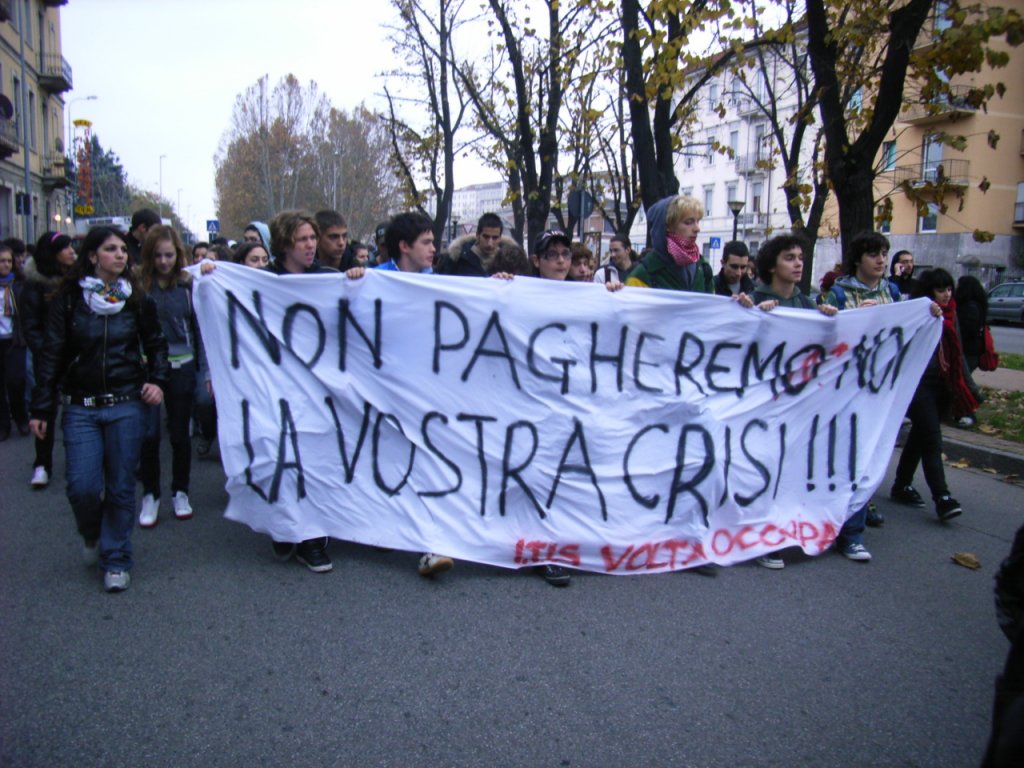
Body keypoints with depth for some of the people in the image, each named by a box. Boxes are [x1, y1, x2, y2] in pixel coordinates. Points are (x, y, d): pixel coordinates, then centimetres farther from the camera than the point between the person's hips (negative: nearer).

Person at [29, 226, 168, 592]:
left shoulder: (137, 300, 4)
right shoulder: (68, 299, 0)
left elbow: (156, 345, 14)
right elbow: (52, 355, 1)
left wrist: (158, 380, -4)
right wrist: (41, 408, -1)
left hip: (127, 406, 1)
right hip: (81, 407, 0)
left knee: (121, 487, 4)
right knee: (82, 486, -6)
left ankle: (116, 560, 20)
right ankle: (92, 534, 28)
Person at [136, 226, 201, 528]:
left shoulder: (188, 284, 1)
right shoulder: (138, 284, -3)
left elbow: (199, 324, 4)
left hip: (181, 366, 1)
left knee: (180, 432, 9)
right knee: (148, 433, -4)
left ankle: (180, 492, 25)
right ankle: (150, 495, 14)